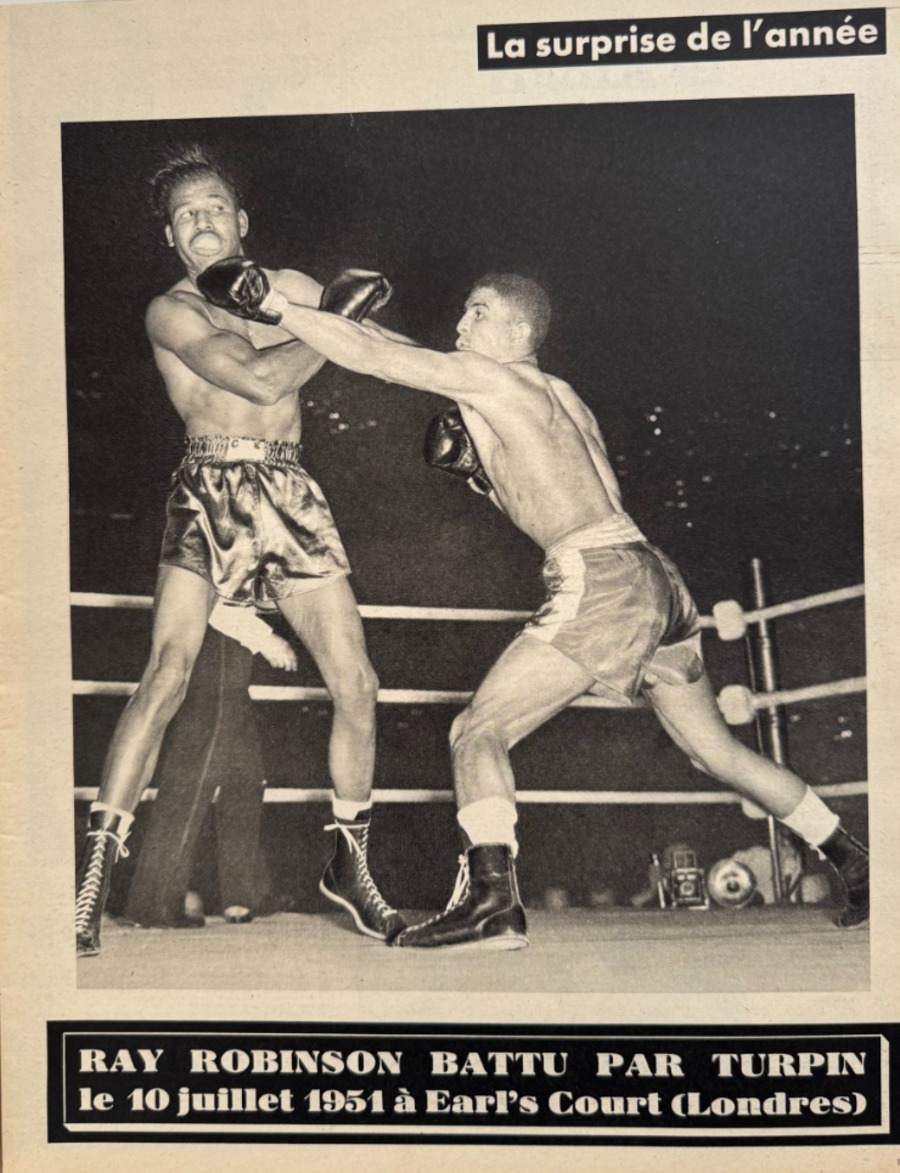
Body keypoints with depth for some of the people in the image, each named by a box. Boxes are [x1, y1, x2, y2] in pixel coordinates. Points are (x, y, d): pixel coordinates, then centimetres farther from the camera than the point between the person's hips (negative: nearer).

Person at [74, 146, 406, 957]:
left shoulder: (288, 289, 16)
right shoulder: (171, 311, 2)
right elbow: (261, 378, -14)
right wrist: (338, 318, -5)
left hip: (293, 499, 4)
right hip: (210, 497, -4)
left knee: (356, 685, 0)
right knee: (167, 677, -18)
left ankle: (350, 867, 19)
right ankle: (93, 880, -9)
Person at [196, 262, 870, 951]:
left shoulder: (488, 377, -2)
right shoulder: (558, 395, 23)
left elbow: (376, 357, -4)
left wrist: (272, 301, 2)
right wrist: (476, 467, 18)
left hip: (601, 584, -9)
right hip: (653, 577, 9)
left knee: (478, 731, -5)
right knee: (716, 748, 20)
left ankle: (493, 899, -18)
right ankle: (856, 864, 28)